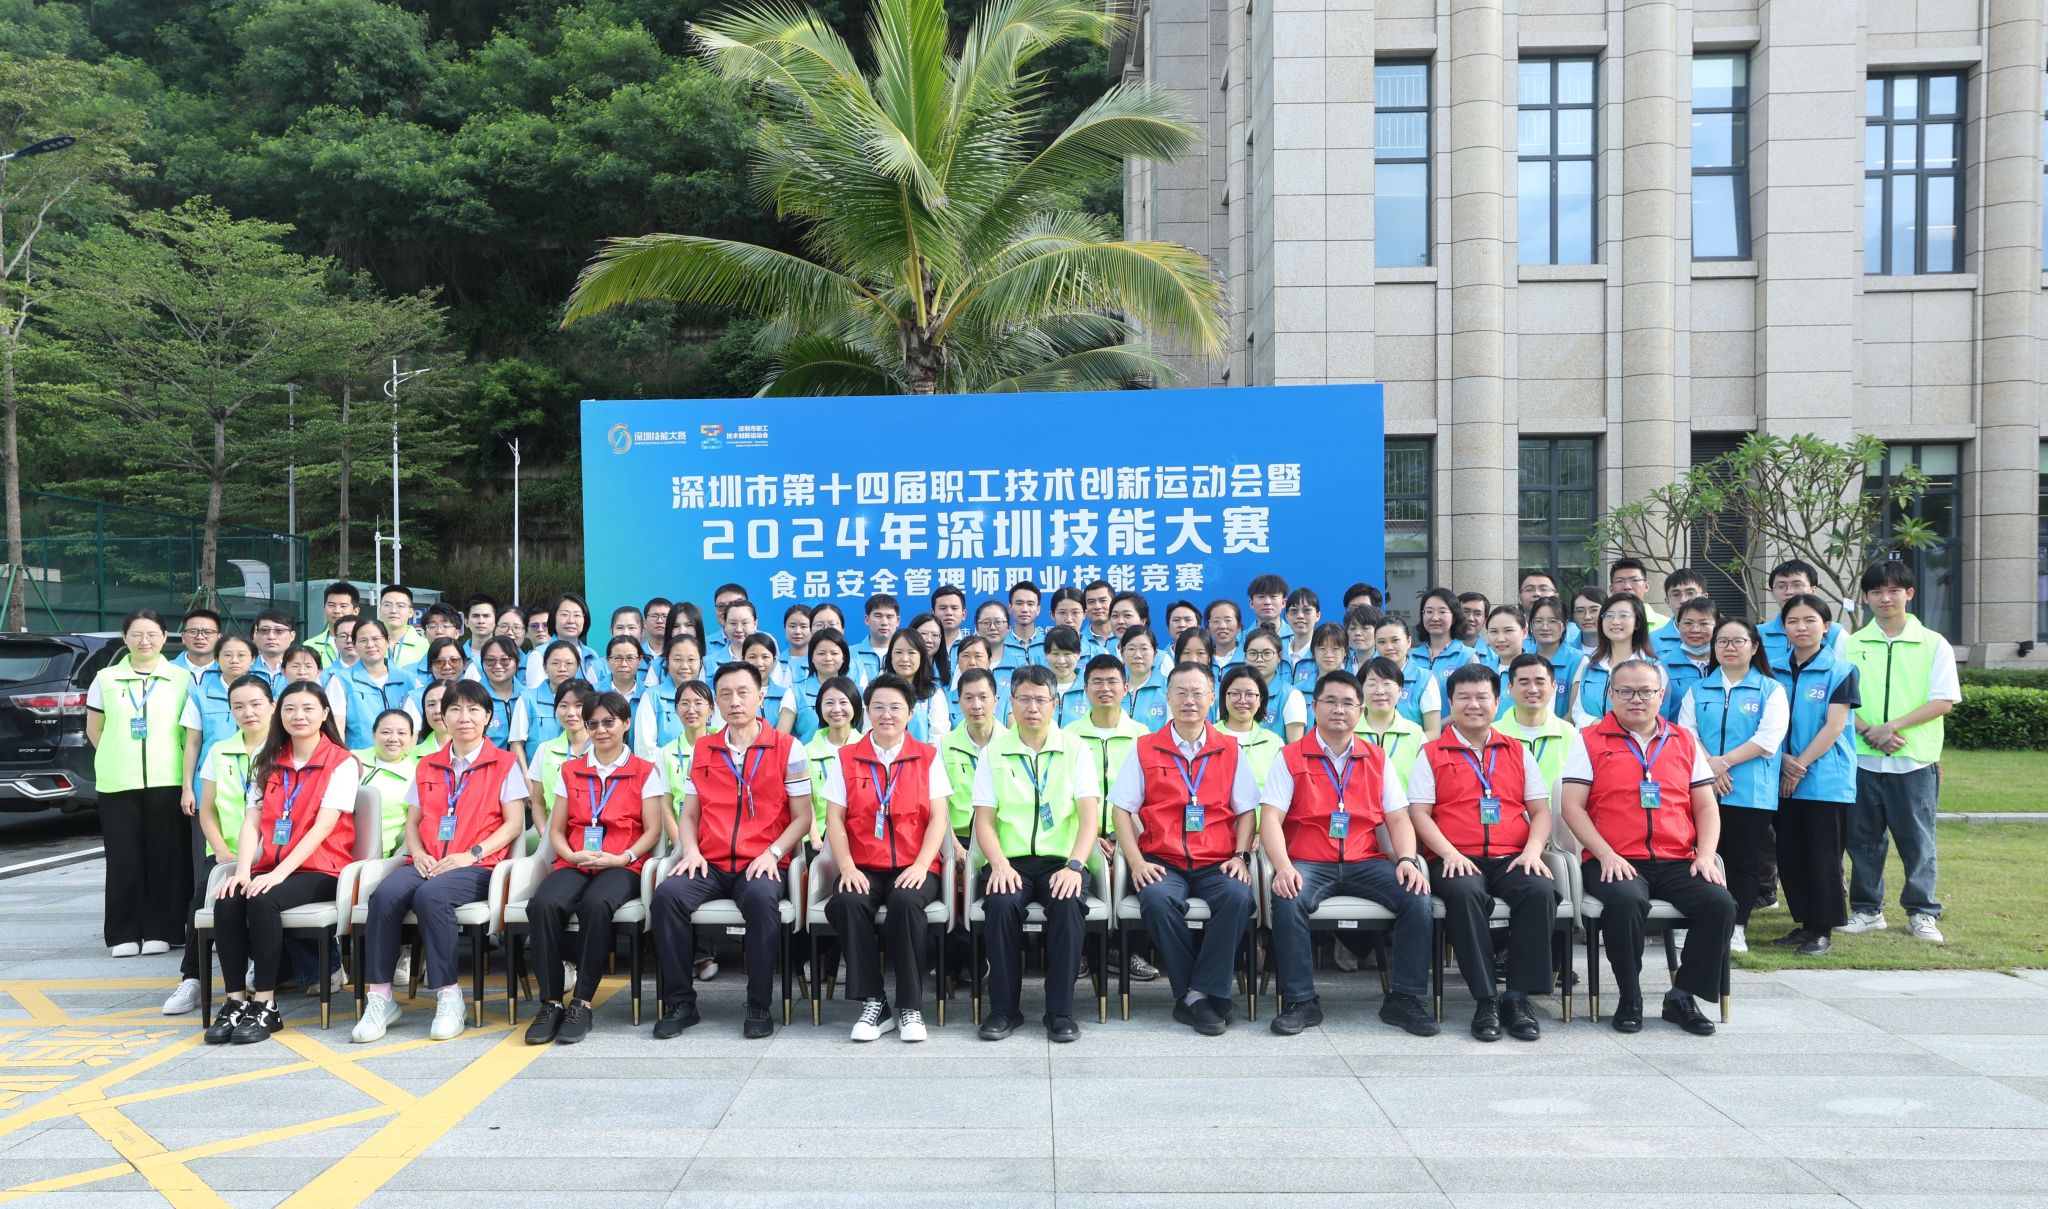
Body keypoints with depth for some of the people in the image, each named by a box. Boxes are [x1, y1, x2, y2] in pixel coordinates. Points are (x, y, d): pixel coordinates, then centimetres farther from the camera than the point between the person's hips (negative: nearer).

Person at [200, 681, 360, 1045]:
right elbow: (252, 821, 5)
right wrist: (243, 870, -12)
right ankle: (236, 1001, -17)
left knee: (262, 902, -32)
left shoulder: (342, 764, -3)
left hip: (320, 869, -5)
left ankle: (266, 1006, -23)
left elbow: (322, 827, -13)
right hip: (270, 868, 5)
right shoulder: (269, 763, 15)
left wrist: (280, 873, -22)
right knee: (227, 902, -25)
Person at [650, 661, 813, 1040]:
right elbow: (689, 814, 16)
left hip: (760, 864, -3)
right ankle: (679, 1002, -13)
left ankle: (759, 1005, -20)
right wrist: (690, 850, -4)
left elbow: (802, 816, 3)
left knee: (762, 898, -36)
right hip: (710, 865, 3)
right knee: (666, 894, -27)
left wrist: (773, 853, -13)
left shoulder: (786, 748, 3)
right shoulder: (702, 750, 14)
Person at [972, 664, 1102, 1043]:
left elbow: (1090, 815, -2)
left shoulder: (1075, 749, 7)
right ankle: (1004, 1008, -16)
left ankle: (1060, 1010, -19)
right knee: (1000, 904, -31)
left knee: (1068, 903, -32)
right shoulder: (993, 753, 9)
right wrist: (999, 863, -15)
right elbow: (984, 820, 4)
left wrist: (1074, 866, -18)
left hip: (1061, 859, 0)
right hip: (1010, 860, 1)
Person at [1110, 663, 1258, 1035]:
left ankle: (1202, 993, -20)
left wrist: (1240, 856, -5)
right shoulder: (1144, 749, 9)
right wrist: (1136, 861, -8)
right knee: (1157, 899, -34)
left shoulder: (1230, 751, 13)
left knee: (1239, 897, -31)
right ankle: (1190, 996, -18)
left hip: (1216, 863, 1)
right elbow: (1122, 809, 5)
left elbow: (1247, 811, 12)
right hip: (1163, 862, -1)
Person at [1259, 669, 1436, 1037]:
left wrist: (1407, 860, -12)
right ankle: (1300, 1002, -18)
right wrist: (1283, 867, -22)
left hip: (1365, 862, 3)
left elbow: (1398, 819, 9)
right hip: (1308, 864, -2)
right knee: (1288, 901, -33)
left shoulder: (1377, 760, 14)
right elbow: (1270, 819, -5)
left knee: (1417, 897, -22)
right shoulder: (1291, 758, 4)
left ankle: (1403, 999, -10)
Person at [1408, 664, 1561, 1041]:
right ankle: (1485, 1000, -28)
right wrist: (1448, 852, -13)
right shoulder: (1432, 754, 11)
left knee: (1541, 890, -30)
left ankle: (1518, 997, -21)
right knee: (1464, 893, -36)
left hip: (1511, 859, 3)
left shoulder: (1517, 752, 19)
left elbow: (1540, 810, 14)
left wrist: (1532, 850, -6)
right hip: (1457, 860, -2)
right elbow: (1419, 813, 3)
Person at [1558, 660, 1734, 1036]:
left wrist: (1705, 855, -1)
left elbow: (1706, 807, 16)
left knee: (1720, 903, -23)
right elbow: (1572, 806, -1)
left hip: (1677, 863, 3)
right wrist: (1606, 855, -12)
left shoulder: (1684, 741, 17)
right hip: (1615, 862, -3)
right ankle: (1630, 1000, -14)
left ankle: (1682, 997, -6)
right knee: (1626, 901, -34)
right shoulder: (1589, 740, 7)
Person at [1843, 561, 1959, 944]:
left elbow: (1943, 701, -4)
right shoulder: (1850, 645, 7)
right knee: (1863, 839, 7)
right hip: (1862, 758, 2)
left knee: (1917, 840, 3)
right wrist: (1869, 731, -13)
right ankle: (1867, 910, 18)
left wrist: (1892, 726, -14)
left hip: (1915, 760, -2)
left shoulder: (1933, 645, 2)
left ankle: (1922, 913, 16)